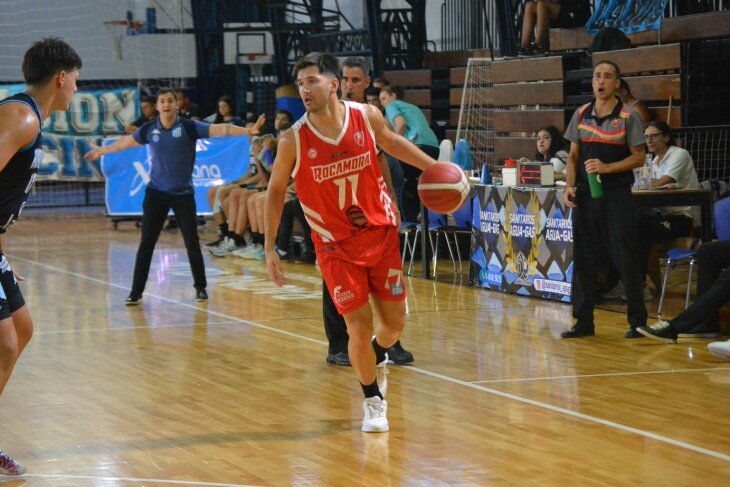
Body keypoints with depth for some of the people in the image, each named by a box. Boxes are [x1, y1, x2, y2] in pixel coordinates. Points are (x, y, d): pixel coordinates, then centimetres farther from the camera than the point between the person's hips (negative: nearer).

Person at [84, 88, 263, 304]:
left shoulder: (189, 127, -8)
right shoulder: (149, 130, 0)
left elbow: (220, 129, -18)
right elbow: (125, 142, 18)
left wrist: (248, 130, -30)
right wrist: (102, 151, 31)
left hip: (183, 194, -2)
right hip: (156, 192, 2)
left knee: (192, 242, -1)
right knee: (146, 243, -1)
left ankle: (200, 288, 15)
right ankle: (136, 291, 4)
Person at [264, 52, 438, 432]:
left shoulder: (367, 117, -11)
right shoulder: (294, 140, -15)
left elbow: (392, 143, 13)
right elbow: (276, 191, -2)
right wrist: (270, 248, -5)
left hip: (381, 234, 2)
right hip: (336, 244, -2)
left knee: (395, 321, 8)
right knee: (359, 327, -6)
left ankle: (378, 357, 44)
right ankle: (373, 401, 17)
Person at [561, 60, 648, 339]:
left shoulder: (628, 117, -3)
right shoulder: (581, 115, 9)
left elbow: (639, 158, -5)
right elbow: (573, 155, 13)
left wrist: (606, 167, -17)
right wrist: (570, 186, -1)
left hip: (617, 196, -4)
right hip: (585, 196, 4)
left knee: (626, 259, -3)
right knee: (583, 258, 5)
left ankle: (637, 321, 6)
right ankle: (583, 321, 12)